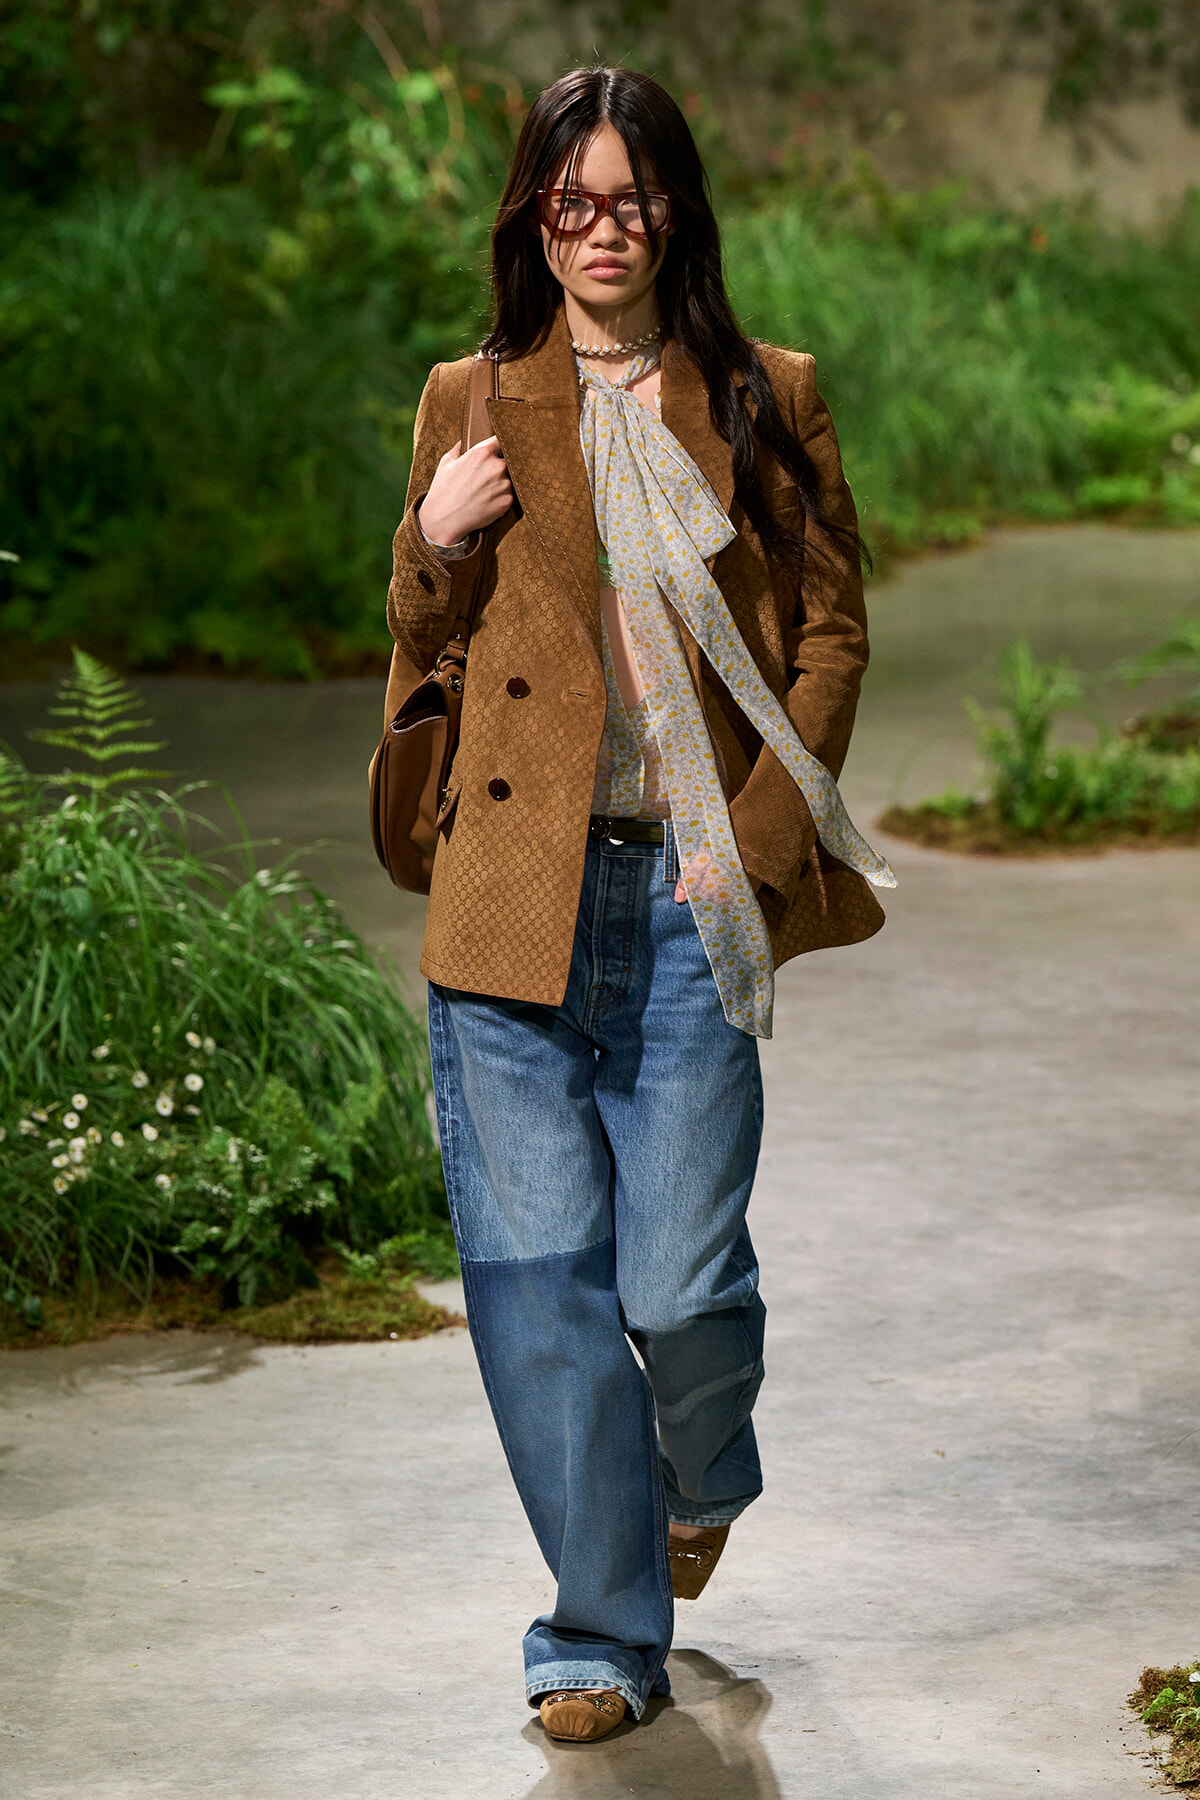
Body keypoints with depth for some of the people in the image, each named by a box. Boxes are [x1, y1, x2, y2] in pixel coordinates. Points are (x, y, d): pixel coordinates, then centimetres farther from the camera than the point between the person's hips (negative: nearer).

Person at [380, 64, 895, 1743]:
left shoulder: (766, 402, 7)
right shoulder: (469, 406, 11)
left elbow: (832, 635, 7)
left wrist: (755, 844, -3)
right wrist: (438, 547, -5)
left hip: (691, 895, -1)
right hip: (514, 894, 1)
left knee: (678, 1283, -4)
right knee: (539, 1283, -2)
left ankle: (704, 1477, 32)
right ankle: (604, 1635, 12)